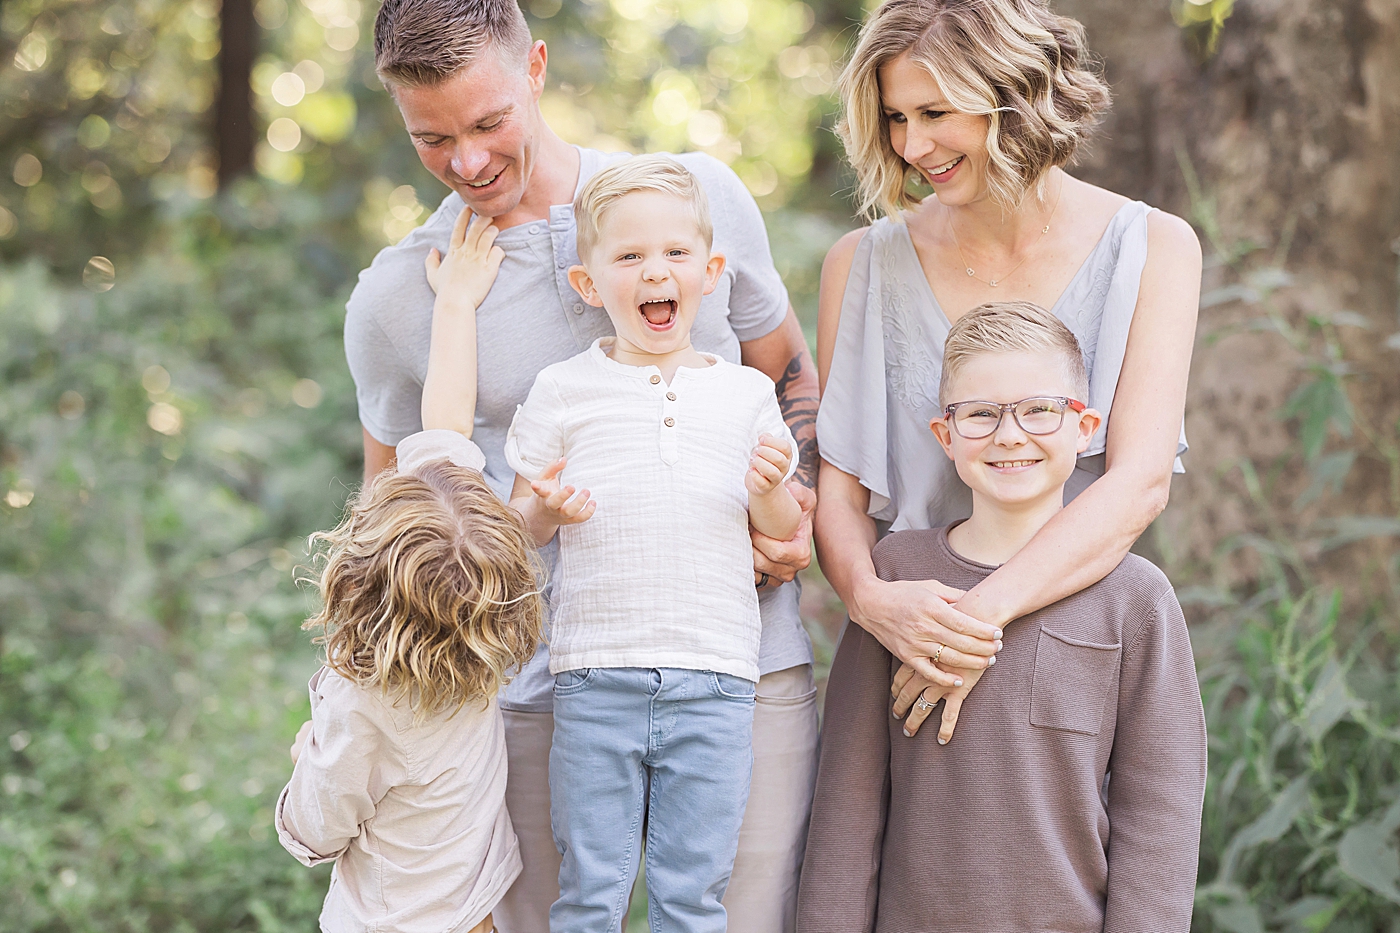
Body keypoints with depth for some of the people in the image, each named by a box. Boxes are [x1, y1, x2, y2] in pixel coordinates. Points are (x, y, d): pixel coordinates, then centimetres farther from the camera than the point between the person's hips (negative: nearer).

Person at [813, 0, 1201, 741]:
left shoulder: (1153, 248, -1)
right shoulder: (864, 263, 4)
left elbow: (1141, 483, -10)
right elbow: (837, 485, 3)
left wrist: (982, 612, -22)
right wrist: (870, 596, -19)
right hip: (903, 643, 1)